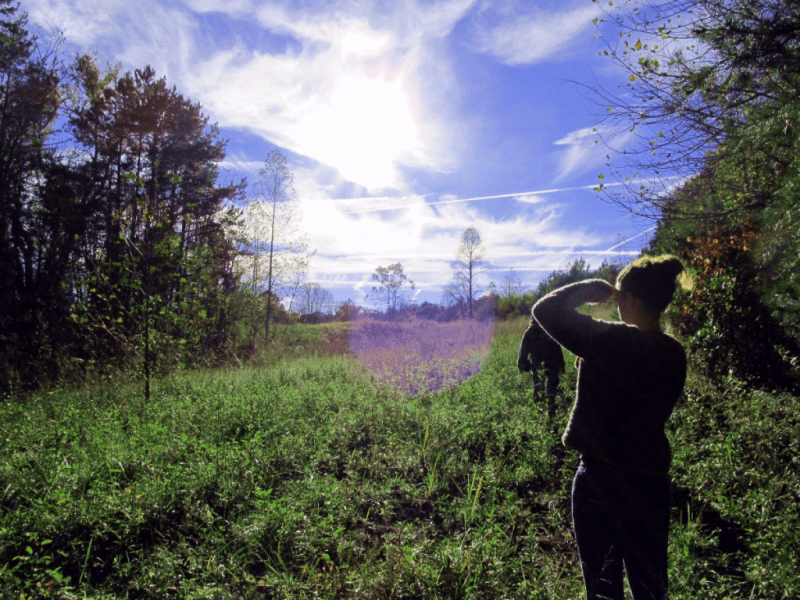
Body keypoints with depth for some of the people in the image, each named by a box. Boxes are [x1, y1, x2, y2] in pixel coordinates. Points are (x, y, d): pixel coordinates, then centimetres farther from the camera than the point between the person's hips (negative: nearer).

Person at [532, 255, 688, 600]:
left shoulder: (610, 341, -21)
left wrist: (588, 288, -2)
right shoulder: (675, 355, 0)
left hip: (601, 478, -6)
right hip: (652, 481, 6)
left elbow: (545, 309, -16)